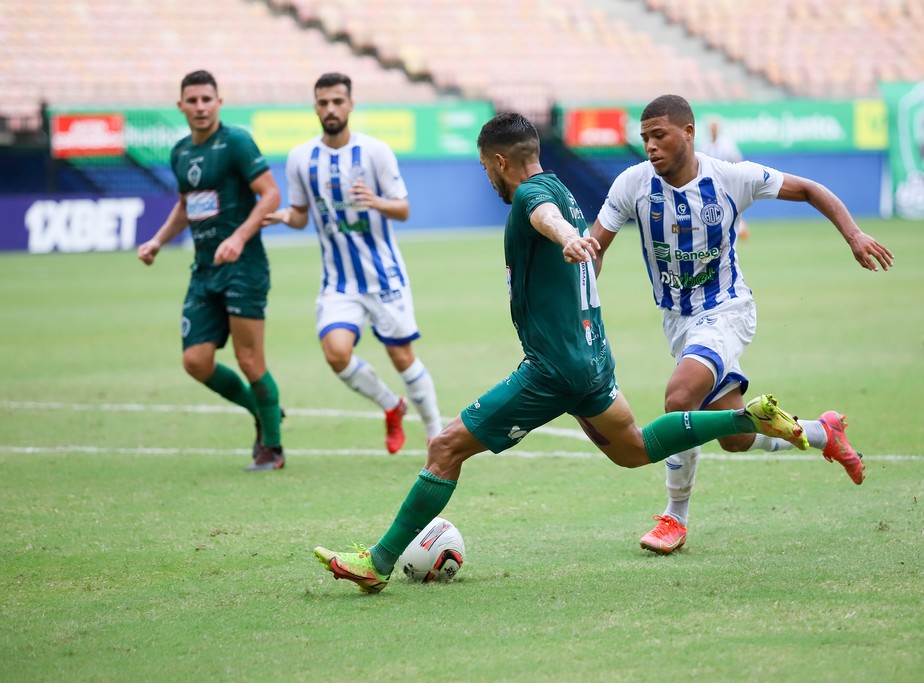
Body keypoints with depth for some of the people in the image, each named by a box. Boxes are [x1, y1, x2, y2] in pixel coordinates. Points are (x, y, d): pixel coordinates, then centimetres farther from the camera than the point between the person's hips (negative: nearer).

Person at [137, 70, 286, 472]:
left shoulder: (235, 142, -8)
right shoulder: (180, 153, 14)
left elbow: (270, 194, -13)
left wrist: (238, 238, -24)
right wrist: (158, 241, 16)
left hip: (242, 267, -7)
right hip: (204, 271, 7)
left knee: (249, 360, -7)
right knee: (196, 361, -1)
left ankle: (272, 447, 8)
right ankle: (262, 412, 22)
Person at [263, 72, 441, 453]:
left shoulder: (375, 151, -8)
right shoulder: (300, 158, 0)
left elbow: (403, 210, -7)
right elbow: (301, 214, 11)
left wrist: (377, 203, -29)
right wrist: (285, 217, -12)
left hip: (384, 275, -2)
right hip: (338, 282, 2)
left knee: (402, 357, 2)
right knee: (336, 352, -19)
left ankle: (436, 435, 22)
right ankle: (391, 407, 9)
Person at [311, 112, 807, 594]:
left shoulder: (532, 192, -14)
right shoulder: (561, 191, 15)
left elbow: (545, 212, -40)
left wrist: (566, 237, -62)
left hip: (553, 369, -10)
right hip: (592, 356, 10)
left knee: (447, 447, -7)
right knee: (632, 451, 29)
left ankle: (378, 563, -6)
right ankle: (748, 418, 21)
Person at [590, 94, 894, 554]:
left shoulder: (732, 178, -15)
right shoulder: (634, 184, -11)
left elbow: (807, 189, -2)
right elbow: (594, 246, -5)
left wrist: (853, 235, -13)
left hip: (726, 312, -4)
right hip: (678, 321, 4)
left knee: (679, 399, -28)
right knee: (737, 438, 8)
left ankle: (675, 517, -9)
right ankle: (824, 433, 37)